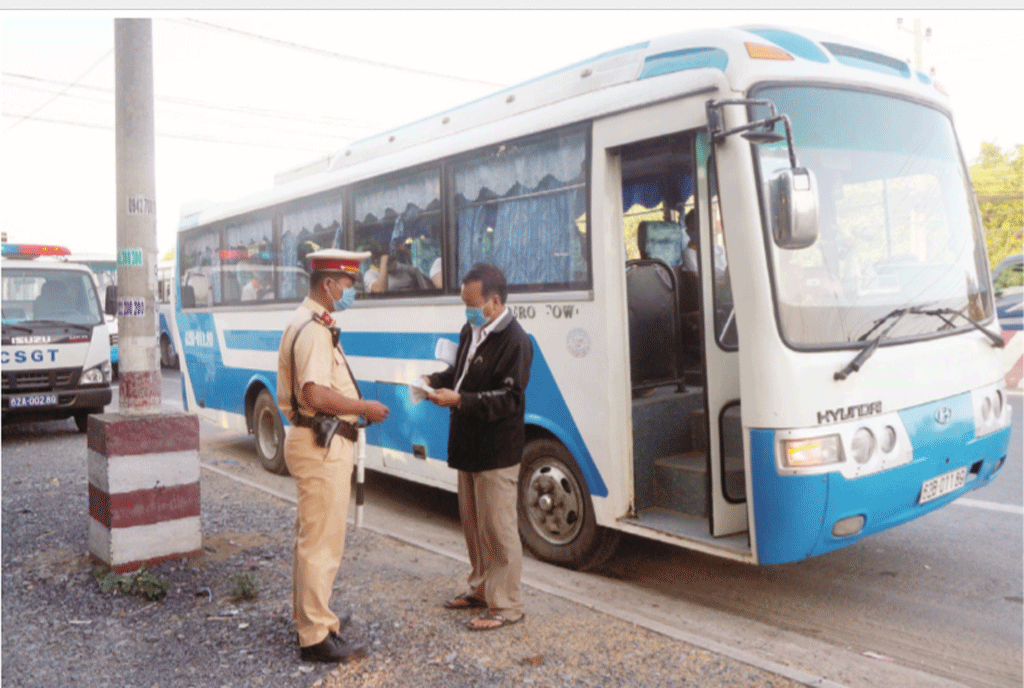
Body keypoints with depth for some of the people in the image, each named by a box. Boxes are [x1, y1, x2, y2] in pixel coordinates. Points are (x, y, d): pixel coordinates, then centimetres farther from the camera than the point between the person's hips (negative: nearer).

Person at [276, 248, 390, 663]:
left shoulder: (308, 323, 15)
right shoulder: (315, 329, -19)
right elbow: (316, 394, -29)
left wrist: (355, 406, 13)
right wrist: (364, 407, -17)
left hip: (311, 439, 11)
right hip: (323, 445, -11)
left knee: (311, 535, 21)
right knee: (323, 541, -3)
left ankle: (310, 616, 36)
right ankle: (316, 637, 8)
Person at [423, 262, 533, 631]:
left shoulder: (514, 341, -17)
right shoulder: (470, 332, 11)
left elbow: (509, 398, -22)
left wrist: (459, 400, -28)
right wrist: (434, 380, 3)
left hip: (497, 452, -9)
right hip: (468, 447, 9)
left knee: (498, 528, -1)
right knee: (473, 524, 19)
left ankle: (506, 606, 11)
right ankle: (481, 588, 35)